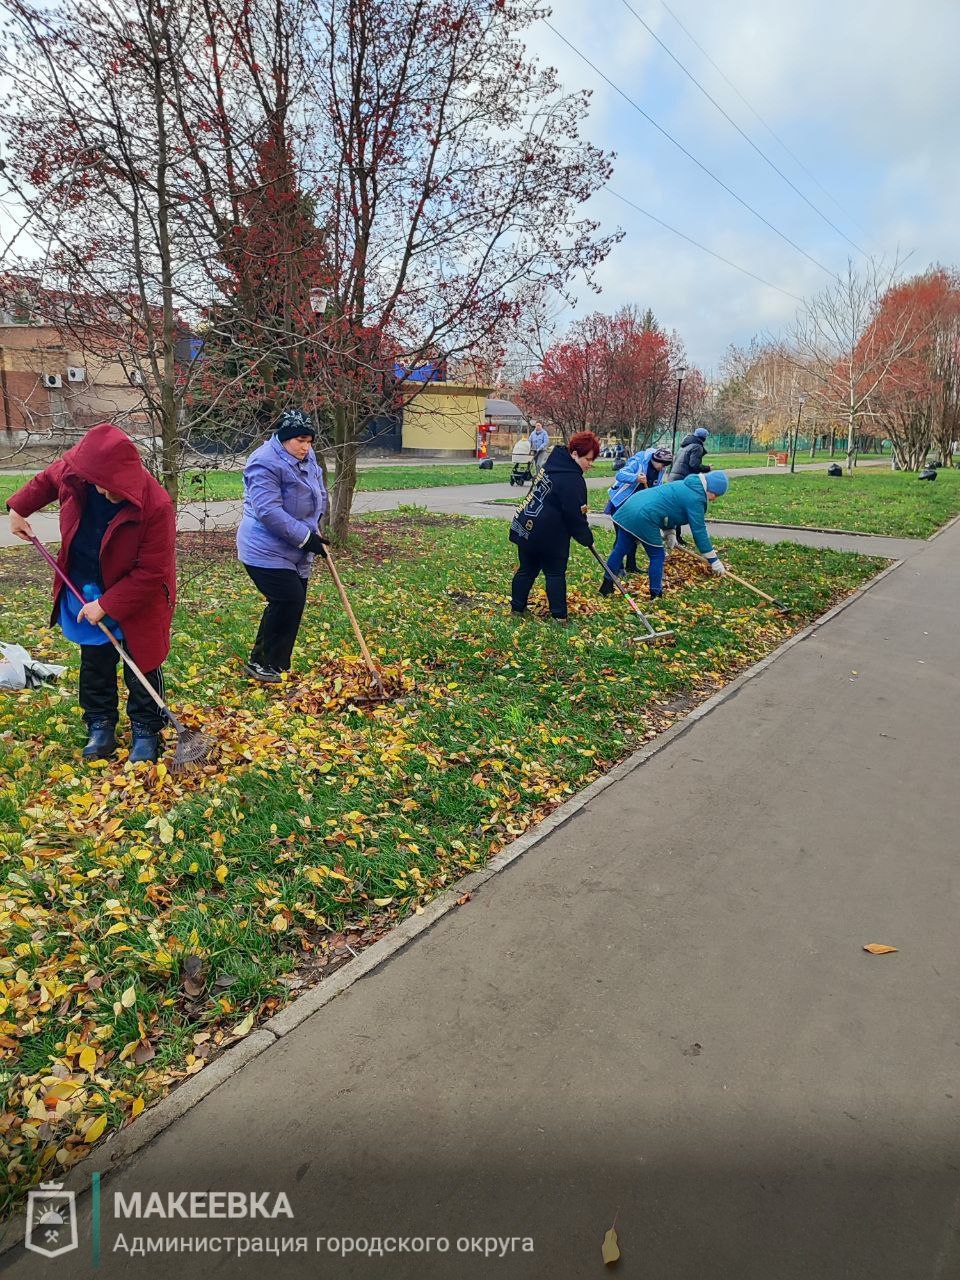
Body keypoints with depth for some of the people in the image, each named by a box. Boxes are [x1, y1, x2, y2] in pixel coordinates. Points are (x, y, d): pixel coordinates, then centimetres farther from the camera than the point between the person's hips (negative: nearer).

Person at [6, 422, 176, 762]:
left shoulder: (155, 505, -32)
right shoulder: (75, 474, -16)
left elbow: (151, 573, -26)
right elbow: (47, 479, 13)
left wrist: (106, 605, -24)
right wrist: (18, 508, 9)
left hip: (137, 601, -5)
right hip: (85, 594, 5)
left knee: (141, 669, 7)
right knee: (95, 665, 16)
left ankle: (145, 732, 23)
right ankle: (100, 727, 32)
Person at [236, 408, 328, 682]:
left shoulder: (307, 458, 10)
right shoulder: (265, 463, -18)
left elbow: (319, 493, 22)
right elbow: (268, 511, -26)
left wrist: (315, 527, 6)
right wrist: (305, 536, -24)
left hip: (295, 552, 9)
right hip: (266, 550, -9)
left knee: (292, 603, 10)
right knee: (289, 600, -16)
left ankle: (264, 662, 23)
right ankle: (262, 663, -1)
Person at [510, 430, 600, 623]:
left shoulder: (552, 464, 10)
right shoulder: (573, 480, -19)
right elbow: (575, 516, -17)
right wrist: (587, 539, -4)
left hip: (524, 527, 8)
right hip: (548, 535, -8)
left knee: (527, 569, 17)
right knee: (555, 574, 5)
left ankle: (517, 607, 25)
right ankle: (559, 615, 10)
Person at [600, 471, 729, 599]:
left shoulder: (686, 486, 21)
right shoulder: (695, 499, -8)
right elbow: (699, 532, -7)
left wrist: (670, 533, 17)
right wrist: (714, 560, -1)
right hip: (644, 518, -9)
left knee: (619, 549, 13)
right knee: (657, 556, 5)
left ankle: (606, 586, 21)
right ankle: (655, 595, 12)